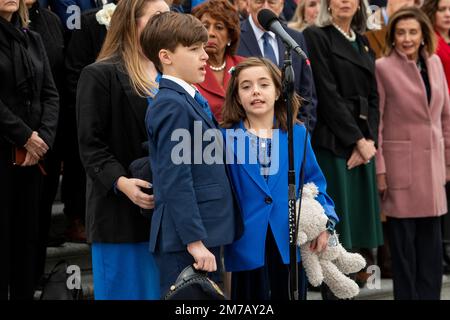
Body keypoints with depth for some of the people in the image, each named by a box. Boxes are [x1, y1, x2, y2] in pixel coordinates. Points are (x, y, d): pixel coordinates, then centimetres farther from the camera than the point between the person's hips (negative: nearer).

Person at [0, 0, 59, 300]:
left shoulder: (33, 39, 13)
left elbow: (50, 94, 8)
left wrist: (44, 137, -7)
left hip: (33, 154, 5)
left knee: (28, 233, 8)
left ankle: (25, 294, 14)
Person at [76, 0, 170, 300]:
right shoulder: (100, 75, -5)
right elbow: (91, 144, -10)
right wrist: (120, 181, -25)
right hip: (123, 210, -6)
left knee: (165, 290, 8)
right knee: (127, 289, -1)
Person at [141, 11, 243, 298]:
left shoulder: (192, 100, 15)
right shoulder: (171, 106, -14)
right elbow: (175, 182, -19)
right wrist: (194, 241, -21)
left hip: (205, 233, 9)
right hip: (184, 241, -9)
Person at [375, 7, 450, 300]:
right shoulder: (383, 68, -7)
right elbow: (375, 122, -7)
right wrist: (378, 169, -10)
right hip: (401, 163, -5)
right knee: (403, 240, 1)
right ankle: (407, 295, 11)